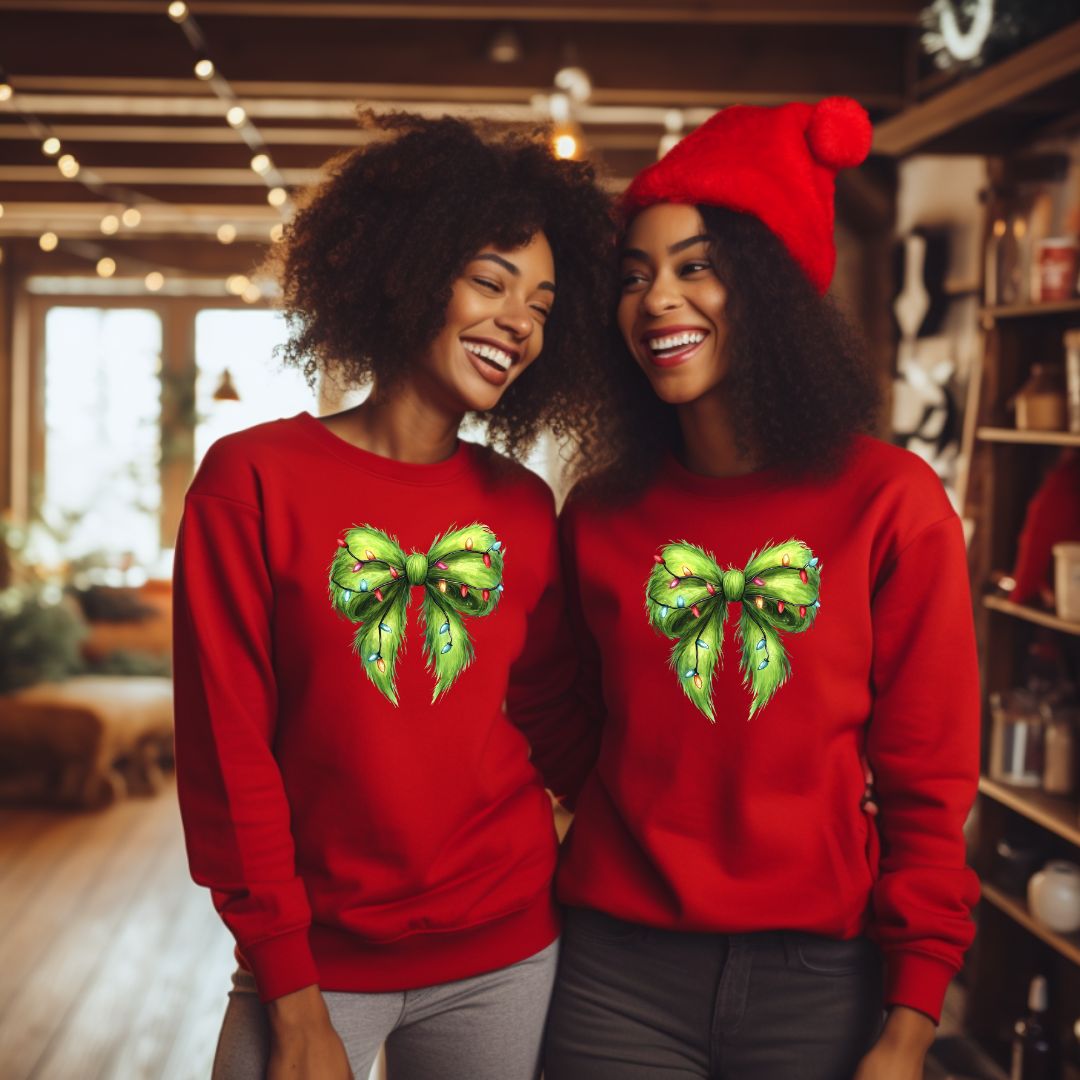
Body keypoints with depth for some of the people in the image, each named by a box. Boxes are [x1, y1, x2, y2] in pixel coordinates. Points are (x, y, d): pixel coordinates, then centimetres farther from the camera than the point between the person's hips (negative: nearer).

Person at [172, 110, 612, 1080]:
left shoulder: (523, 508, 4)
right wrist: (292, 999, -10)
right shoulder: (252, 481, -7)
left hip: (505, 957, 3)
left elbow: (548, 715, 11)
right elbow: (227, 753, -9)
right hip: (314, 960, -3)